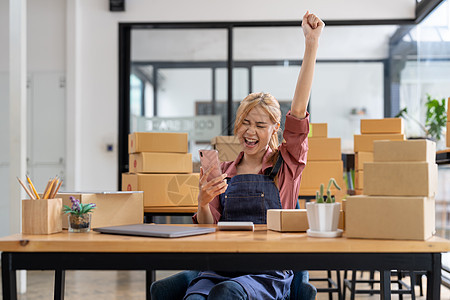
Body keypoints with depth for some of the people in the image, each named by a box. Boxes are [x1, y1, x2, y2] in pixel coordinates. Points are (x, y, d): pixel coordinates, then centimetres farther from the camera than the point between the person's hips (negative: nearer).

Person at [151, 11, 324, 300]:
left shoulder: (285, 165, 7)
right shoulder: (223, 172, 17)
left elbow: (299, 109, -5)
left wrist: (312, 42, -11)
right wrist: (203, 203, -10)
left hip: (269, 273, -2)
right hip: (220, 267, 3)